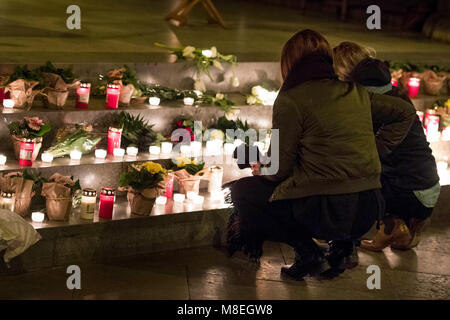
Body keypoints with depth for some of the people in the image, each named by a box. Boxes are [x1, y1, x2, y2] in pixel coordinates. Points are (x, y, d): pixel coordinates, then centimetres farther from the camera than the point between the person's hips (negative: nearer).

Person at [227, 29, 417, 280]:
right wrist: (376, 151, 20)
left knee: (243, 191, 15)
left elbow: (279, 168, -4)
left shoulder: (291, 100, -7)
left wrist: (261, 170, 18)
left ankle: (308, 252, 1)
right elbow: (406, 112, 22)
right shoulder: (356, 93, 11)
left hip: (328, 212, -7)